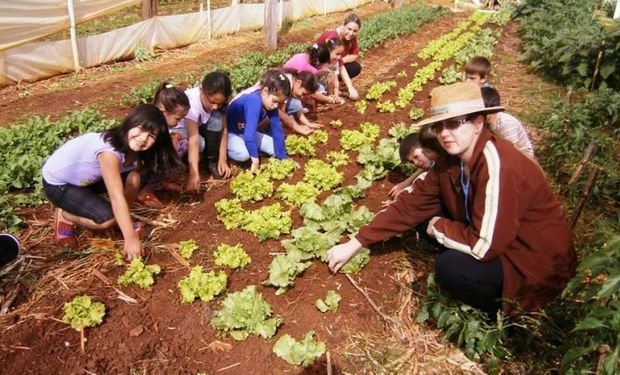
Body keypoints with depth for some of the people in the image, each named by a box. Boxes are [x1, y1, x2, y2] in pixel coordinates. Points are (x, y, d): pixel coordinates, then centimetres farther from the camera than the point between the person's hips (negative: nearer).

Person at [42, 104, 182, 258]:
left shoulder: (131, 147, -11)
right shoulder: (110, 150, -37)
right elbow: (116, 197, -38)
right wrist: (130, 238, -36)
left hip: (84, 178, 7)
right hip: (57, 183, -7)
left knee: (133, 176, -13)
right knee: (108, 218, -24)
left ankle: (122, 220, 6)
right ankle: (64, 216, 3)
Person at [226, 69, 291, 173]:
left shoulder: (271, 104, -13)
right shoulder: (254, 101, -36)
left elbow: (277, 131, -9)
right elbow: (249, 134, -40)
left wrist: (283, 158, -9)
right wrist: (255, 160, -35)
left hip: (246, 132, 7)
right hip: (229, 132, -7)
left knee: (275, 148, -2)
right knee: (244, 153, -35)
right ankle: (225, 149, -4)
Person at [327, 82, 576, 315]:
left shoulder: (497, 165, -31)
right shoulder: (450, 162, -5)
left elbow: (484, 246, -32)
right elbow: (410, 206, -3)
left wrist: (438, 227, -13)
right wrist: (355, 244, -5)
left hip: (537, 264, -8)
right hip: (498, 245, 8)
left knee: (449, 267, -27)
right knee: (429, 217, 2)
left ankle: (504, 310, 3)